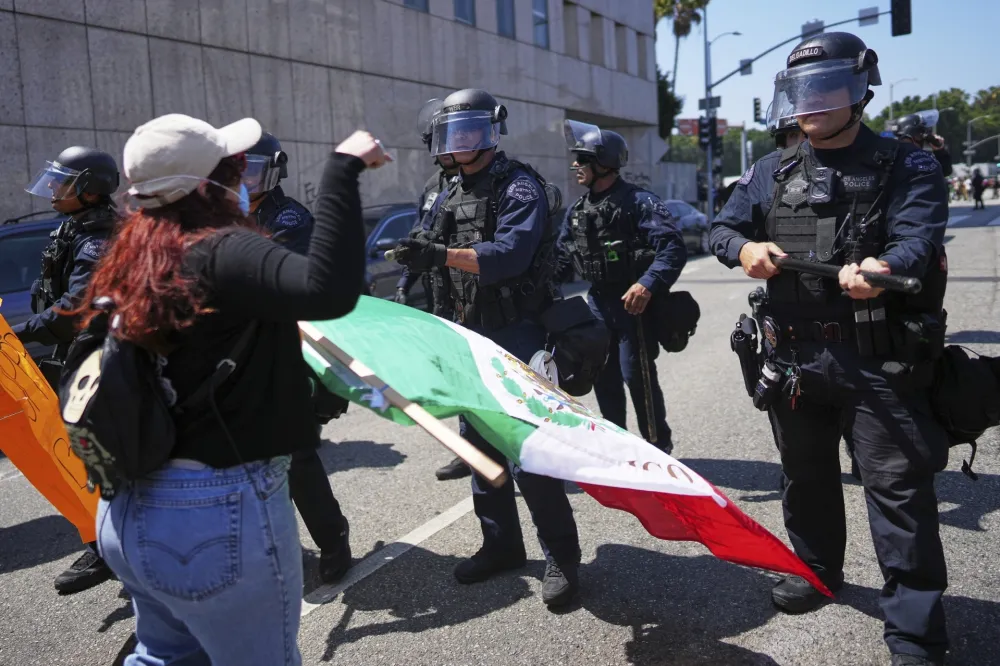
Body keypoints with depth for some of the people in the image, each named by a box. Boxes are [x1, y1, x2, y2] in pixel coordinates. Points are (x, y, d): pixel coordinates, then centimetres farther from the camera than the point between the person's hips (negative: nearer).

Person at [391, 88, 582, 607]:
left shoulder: (519, 186, -10)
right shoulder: (452, 195, 14)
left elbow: (508, 255, -26)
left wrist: (440, 255, -36)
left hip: (518, 334, -8)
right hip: (473, 332, 8)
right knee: (479, 442, 12)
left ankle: (561, 555, 8)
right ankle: (500, 543, 26)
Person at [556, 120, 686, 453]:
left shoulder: (639, 201, -13)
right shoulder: (577, 209, 10)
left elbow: (673, 248, -21)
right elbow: (561, 254, 17)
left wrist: (648, 284, -32)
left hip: (633, 301, -7)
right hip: (598, 301, 7)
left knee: (637, 375, -6)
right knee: (603, 375, 13)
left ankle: (658, 447, 11)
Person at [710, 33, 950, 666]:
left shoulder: (906, 167, -1)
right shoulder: (773, 172, 12)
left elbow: (919, 237, -16)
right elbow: (723, 228, 12)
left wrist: (883, 268, -40)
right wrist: (744, 247, -12)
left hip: (880, 359, -4)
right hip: (793, 355, 5)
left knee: (899, 488, -4)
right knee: (806, 472, 19)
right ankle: (818, 569, 41)